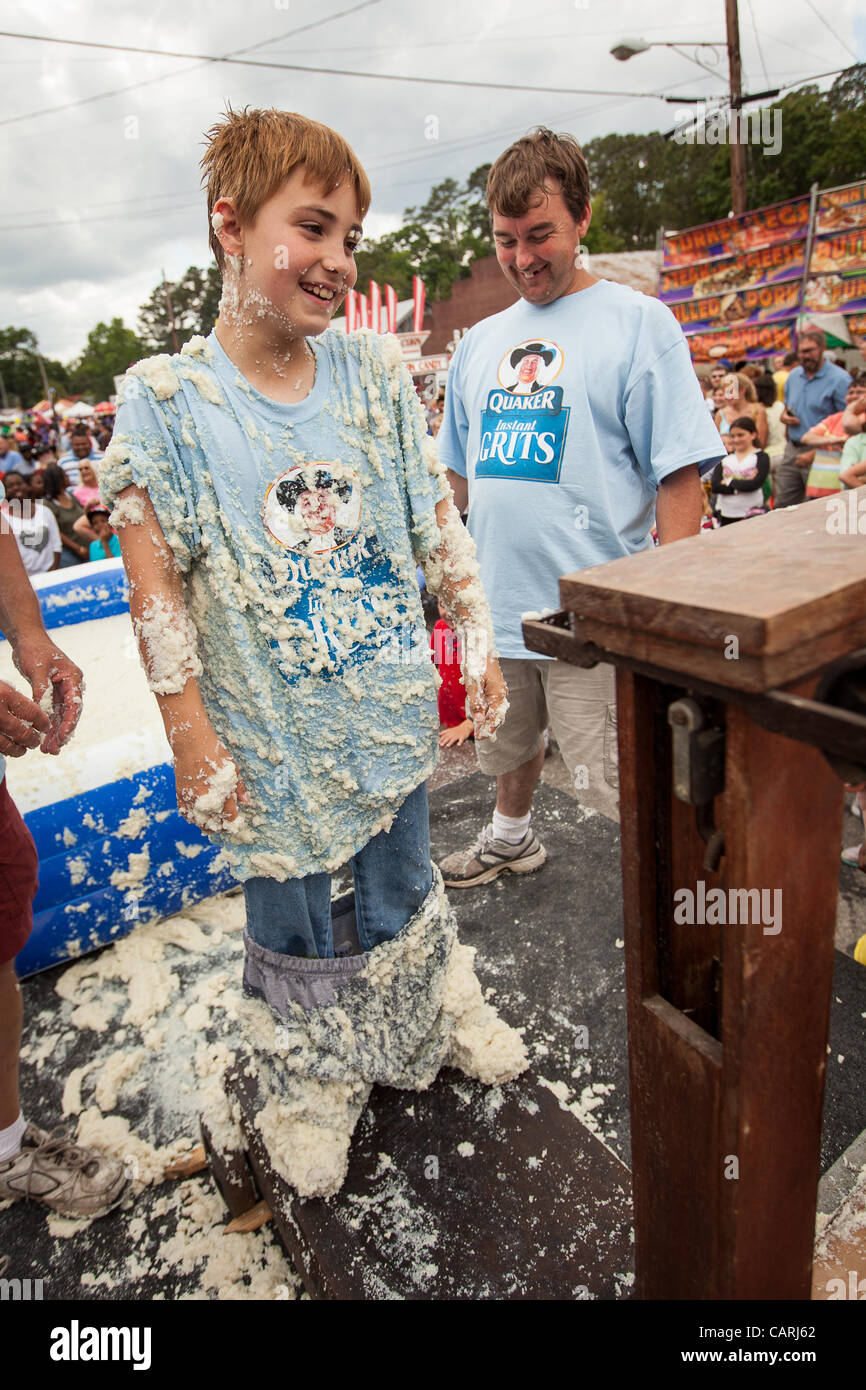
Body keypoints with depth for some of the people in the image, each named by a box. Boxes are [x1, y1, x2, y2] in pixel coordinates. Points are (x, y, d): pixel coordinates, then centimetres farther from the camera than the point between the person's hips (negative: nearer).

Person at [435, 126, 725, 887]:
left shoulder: (638, 321, -5)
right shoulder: (479, 342, 11)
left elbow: (680, 477, -10)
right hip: (496, 603, 6)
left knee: (621, 783, 0)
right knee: (510, 743, 24)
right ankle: (511, 836, 50)